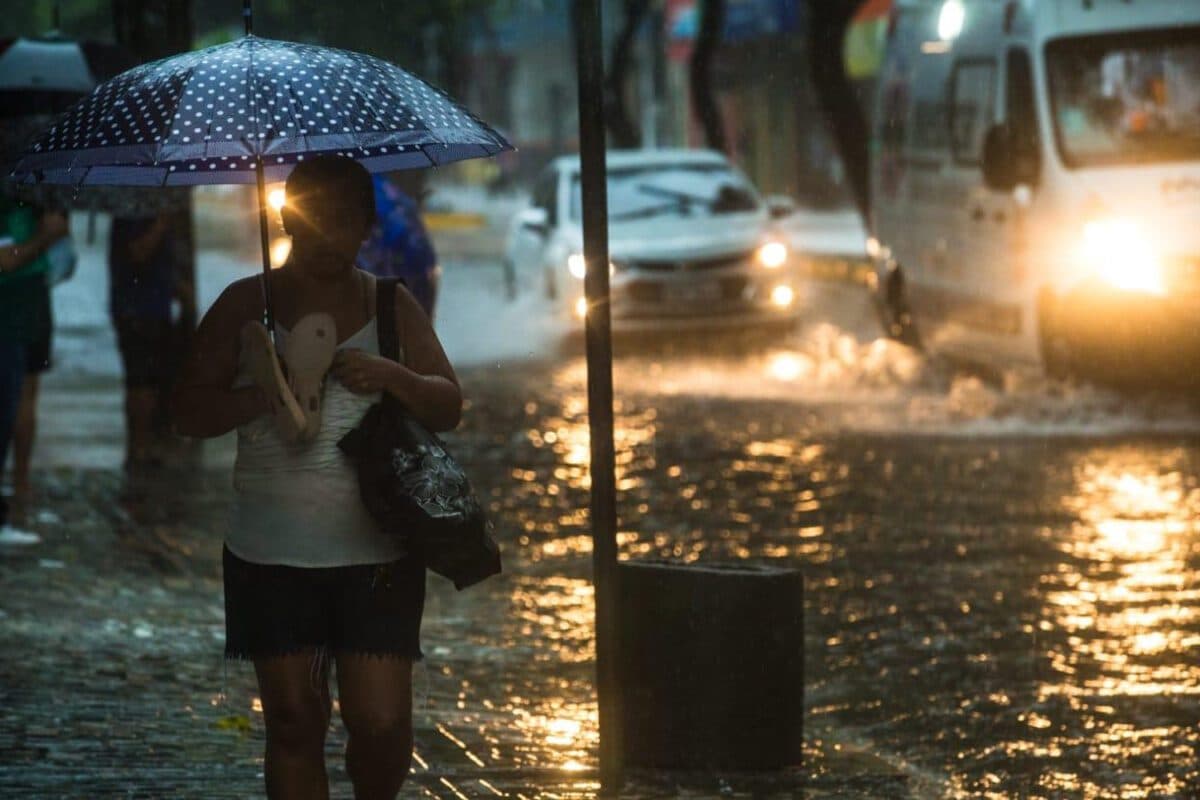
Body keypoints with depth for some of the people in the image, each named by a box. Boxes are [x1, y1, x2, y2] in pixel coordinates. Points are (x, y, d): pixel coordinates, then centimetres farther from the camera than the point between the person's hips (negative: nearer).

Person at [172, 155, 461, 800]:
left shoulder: (392, 306, 8)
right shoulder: (246, 305, 5)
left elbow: (448, 408, 5)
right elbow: (188, 412, 1)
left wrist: (392, 378, -15)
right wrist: (265, 395, -16)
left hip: (376, 553, 0)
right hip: (272, 554, 0)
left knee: (382, 722, -6)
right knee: (293, 722, 3)